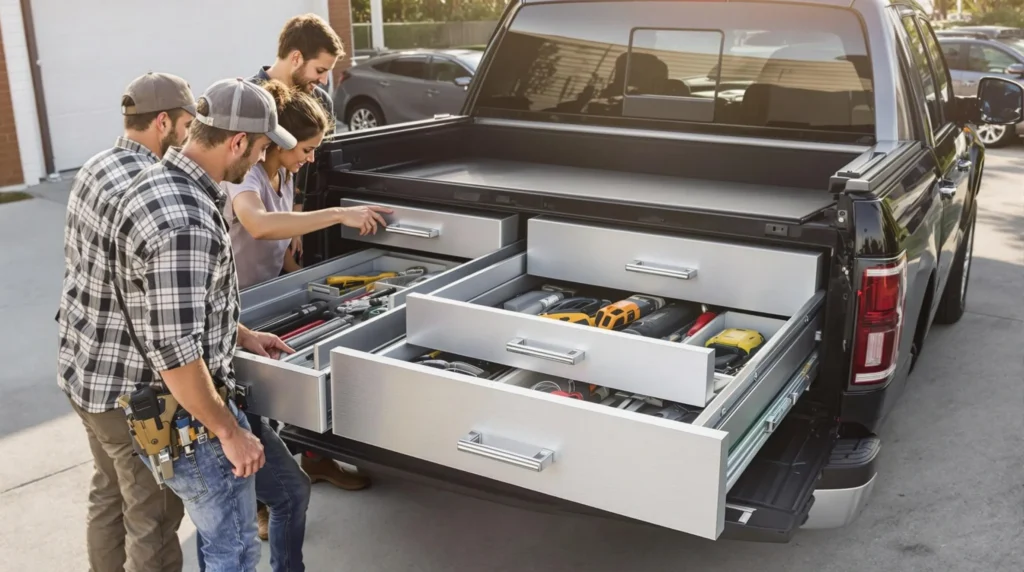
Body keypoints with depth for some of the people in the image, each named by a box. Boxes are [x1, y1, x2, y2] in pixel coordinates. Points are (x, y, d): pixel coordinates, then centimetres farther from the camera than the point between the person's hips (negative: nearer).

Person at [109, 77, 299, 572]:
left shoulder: (160, 183, 4)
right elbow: (175, 354, -30)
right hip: (184, 420, -10)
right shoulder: (184, 223, -30)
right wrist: (228, 432, -20)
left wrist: (240, 336, 19)